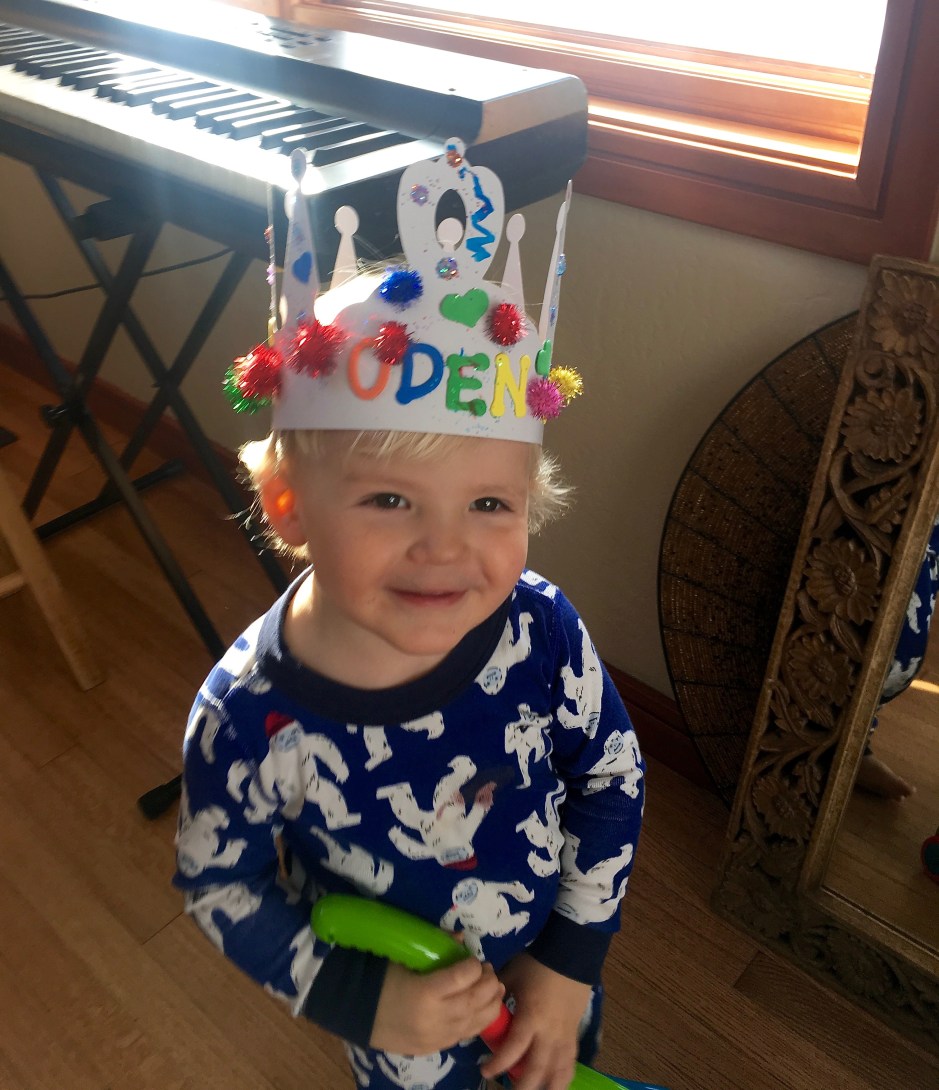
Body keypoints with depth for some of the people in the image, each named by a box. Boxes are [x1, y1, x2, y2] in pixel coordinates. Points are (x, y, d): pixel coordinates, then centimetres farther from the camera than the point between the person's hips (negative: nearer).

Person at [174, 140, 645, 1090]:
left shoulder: (541, 632, -29)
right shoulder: (249, 717, -32)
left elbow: (613, 778, -13)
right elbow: (218, 881, -15)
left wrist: (570, 967, -10)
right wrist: (361, 1000, -22)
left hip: (552, 966, 2)